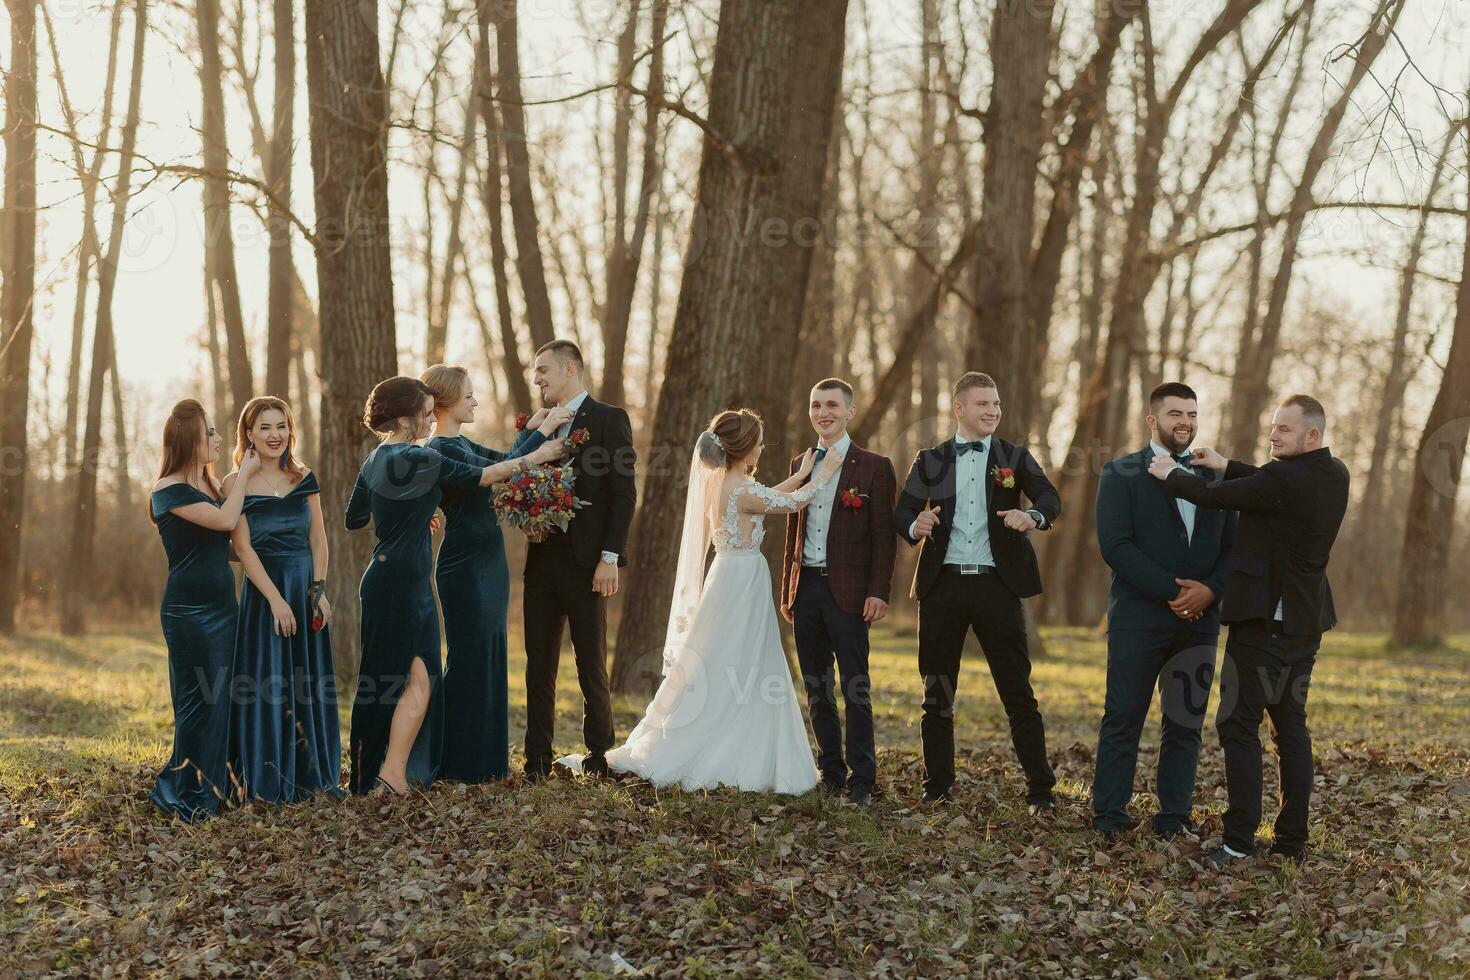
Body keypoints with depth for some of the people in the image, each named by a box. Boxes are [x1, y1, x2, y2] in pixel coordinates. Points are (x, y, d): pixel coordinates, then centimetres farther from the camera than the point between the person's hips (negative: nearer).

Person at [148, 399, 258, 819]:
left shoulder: (211, 485, 15)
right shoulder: (169, 490, -10)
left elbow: (233, 541, 13)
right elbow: (225, 520, -21)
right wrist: (244, 474, -8)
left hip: (222, 605, 8)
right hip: (189, 609, -8)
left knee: (223, 698, 8)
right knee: (199, 701, -6)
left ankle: (214, 787, 15)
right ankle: (188, 795, 2)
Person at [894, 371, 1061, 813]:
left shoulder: (1015, 457, 6)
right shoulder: (930, 461, 9)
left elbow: (1051, 499, -9)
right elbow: (902, 511, 1)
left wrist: (1033, 516, -32)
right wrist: (915, 525, -23)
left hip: (996, 583, -1)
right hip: (943, 583, 2)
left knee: (1019, 694, -1)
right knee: (937, 694, 8)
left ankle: (1041, 791, 4)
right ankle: (937, 787, 18)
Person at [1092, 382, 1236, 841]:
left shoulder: (1215, 477, 15)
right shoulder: (1121, 474, 2)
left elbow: (1233, 546, 11)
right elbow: (1115, 545, -9)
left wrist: (1209, 591, -8)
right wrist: (1171, 591, -15)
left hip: (1199, 620, 4)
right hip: (1138, 618, -4)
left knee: (1185, 725, 5)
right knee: (1123, 719, -1)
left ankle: (1174, 818, 11)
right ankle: (1109, 817, 5)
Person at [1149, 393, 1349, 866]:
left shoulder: (1285, 479, -21)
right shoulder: (1335, 474, 6)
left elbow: (1213, 495, -15)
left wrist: (1172, 474, 2)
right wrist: (1227, 466, 18)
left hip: (1264, 618, -9)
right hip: (1305, 619, 9)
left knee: (1239, 723, -4)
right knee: (1291, 725, 11)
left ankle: (1239, 838, -8)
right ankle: (1293, 839, 13)